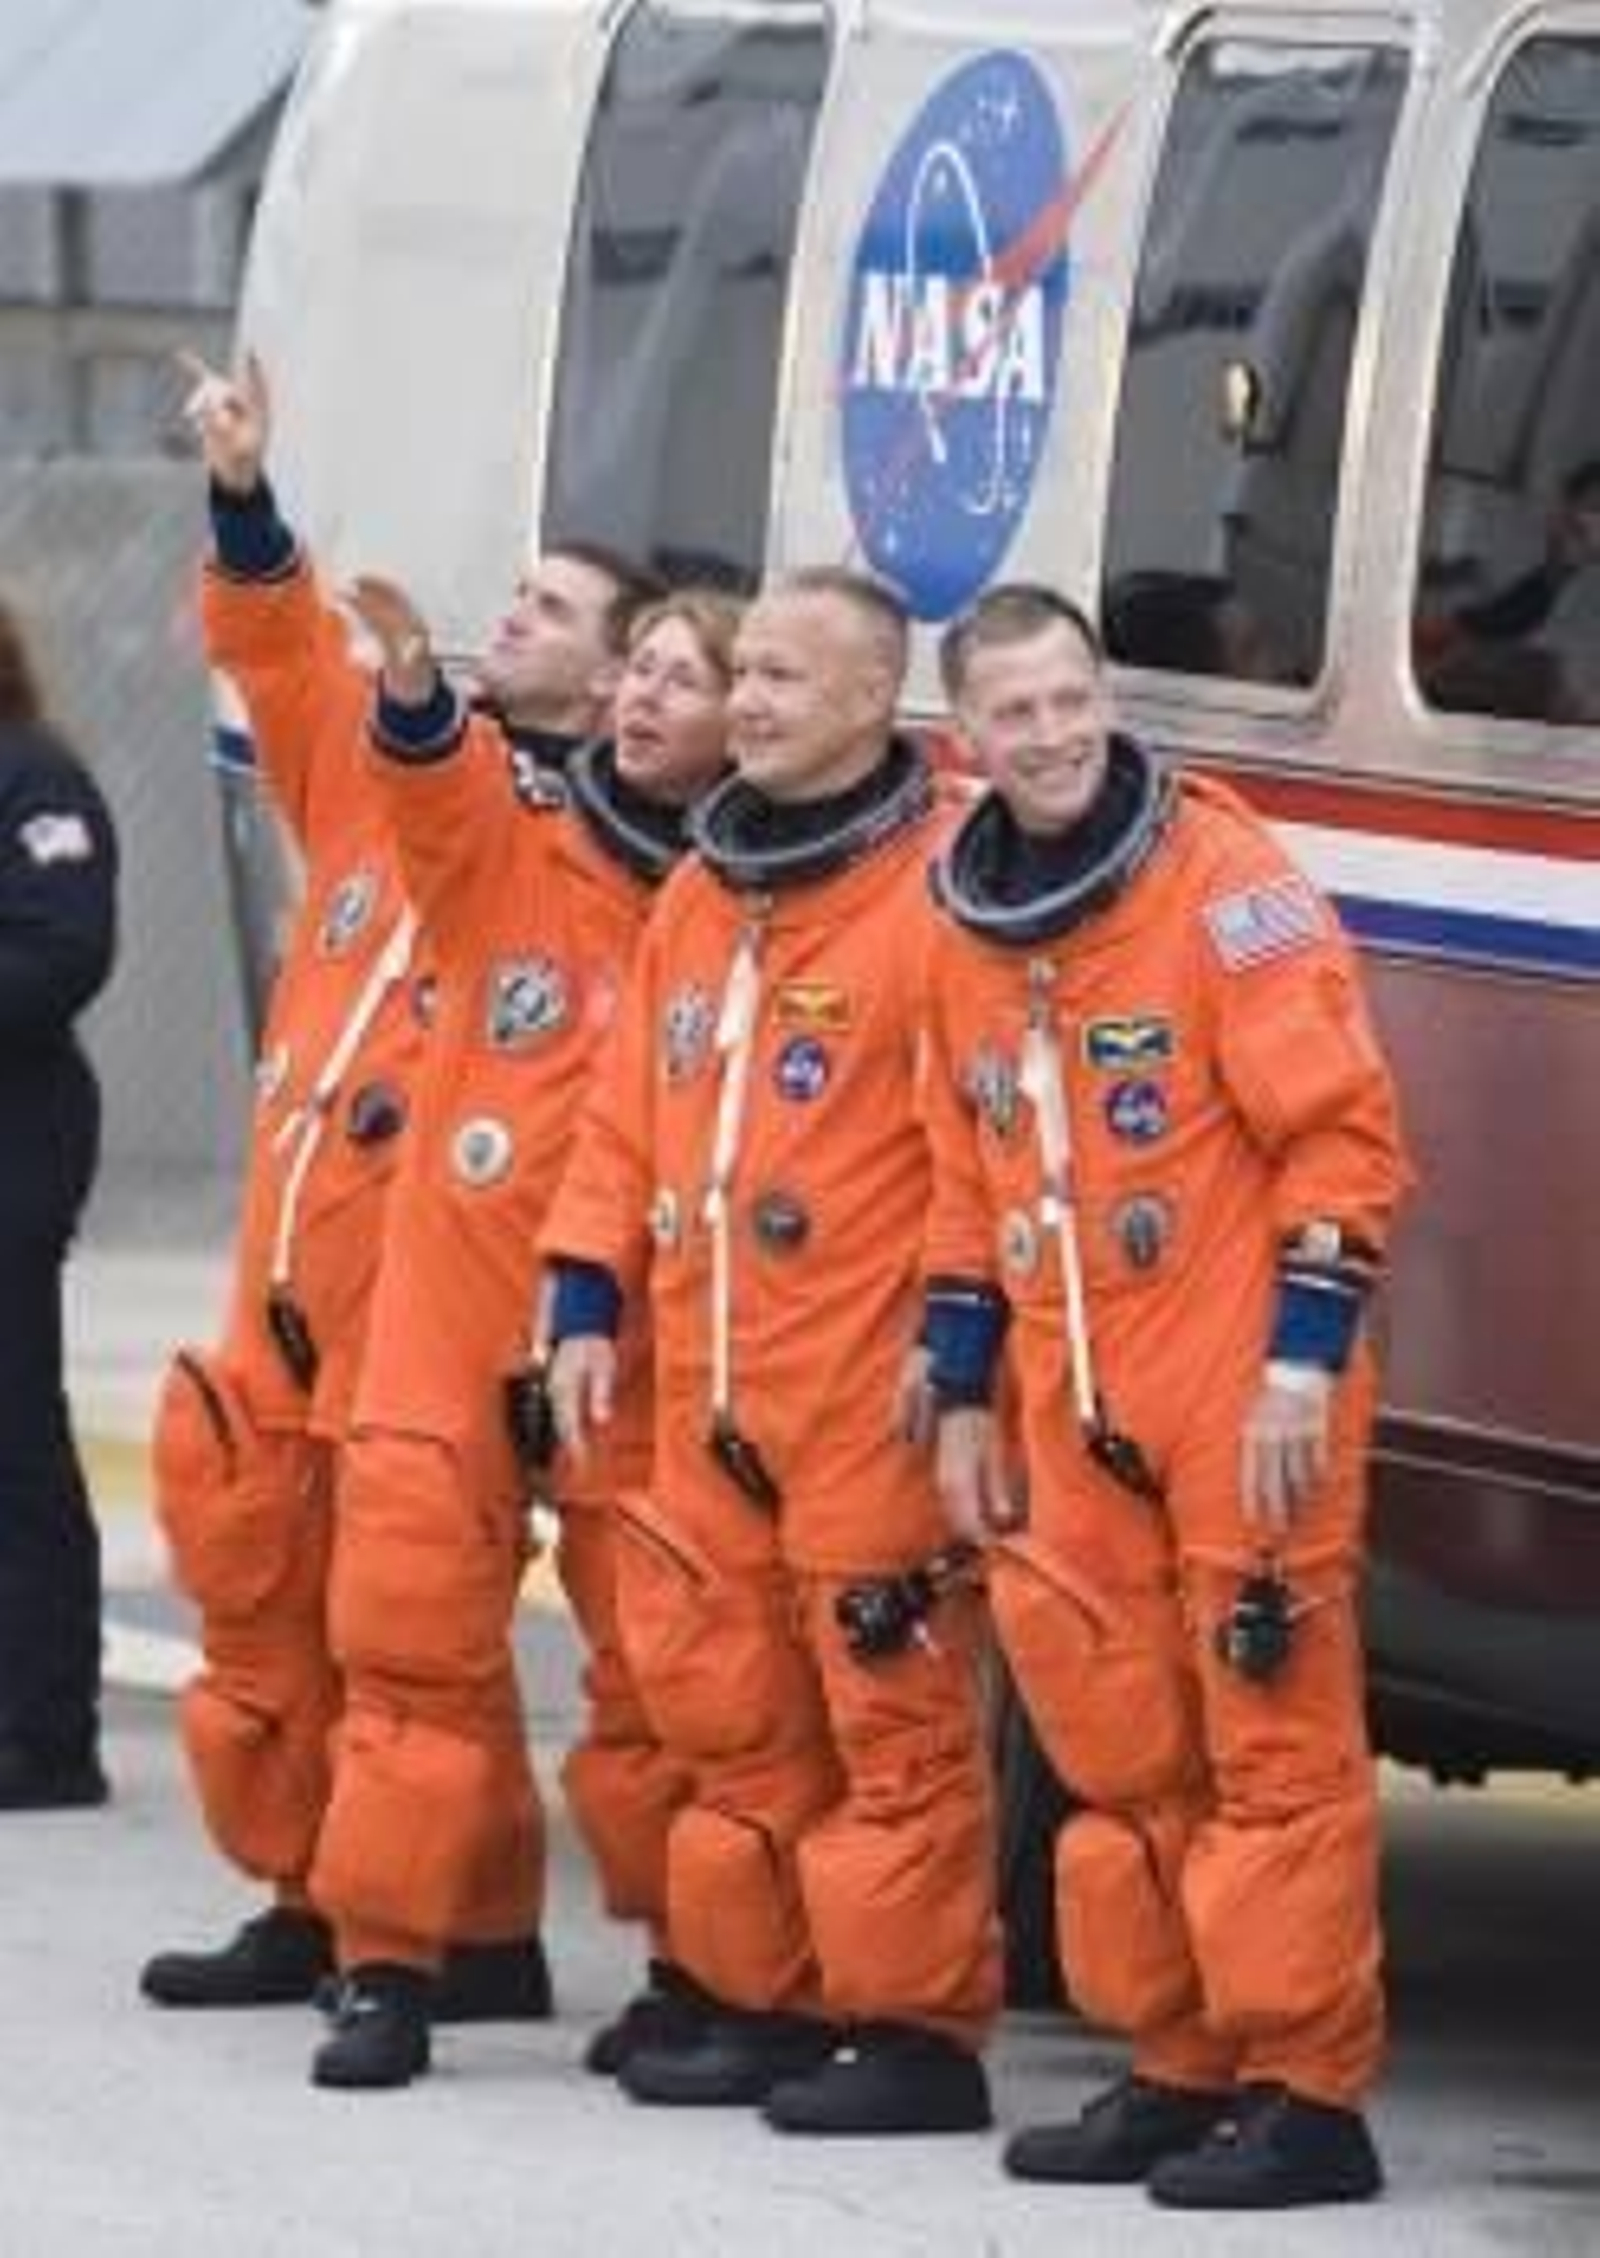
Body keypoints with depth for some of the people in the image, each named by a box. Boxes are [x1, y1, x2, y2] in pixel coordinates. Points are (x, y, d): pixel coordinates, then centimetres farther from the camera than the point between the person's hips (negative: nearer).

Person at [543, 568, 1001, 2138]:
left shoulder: (931, 892, -9)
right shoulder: (700, 896, 16)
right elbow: (628, 1114, 20)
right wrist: (588, 1303, 14)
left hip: (868, 1392, -8)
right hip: (706, 1389, 8)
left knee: (890, 1713, -6)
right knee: (732, 1711, 13)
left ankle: (913, 2024, -1)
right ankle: (764, 2002, 23)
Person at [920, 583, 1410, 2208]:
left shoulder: (1221, 880, -8)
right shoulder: (967, 925, 13)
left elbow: (1341, 1129, -11)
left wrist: (1307, 1357, -15)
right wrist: (962, 1398, 19)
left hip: (1241, 1401, -7)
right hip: (1076, 1413, 7)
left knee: (1275, 1744, -5)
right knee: (1123, 1753, 11)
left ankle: (1306, 2090, -3)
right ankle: (1179, 2070, 20)